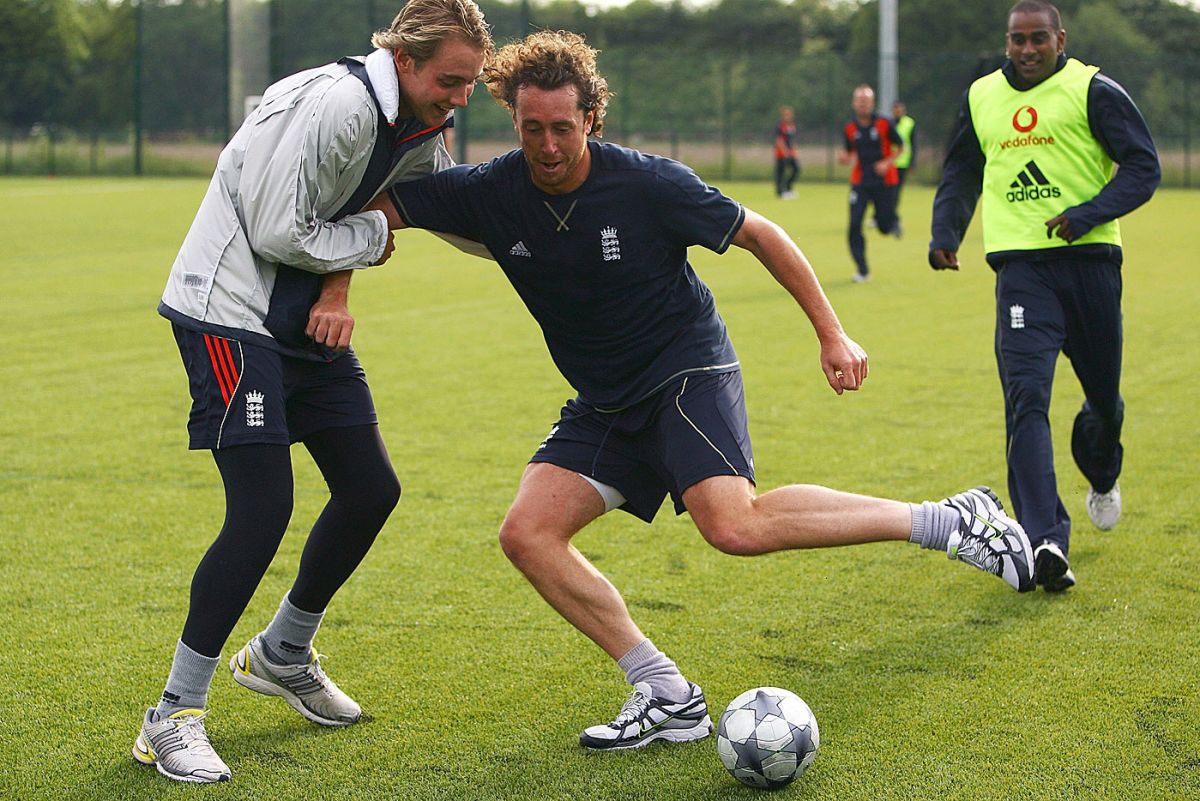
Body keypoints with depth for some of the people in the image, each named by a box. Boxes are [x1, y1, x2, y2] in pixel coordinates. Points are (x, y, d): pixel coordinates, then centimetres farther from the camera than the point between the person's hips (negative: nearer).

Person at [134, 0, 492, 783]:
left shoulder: (422, 131, 4)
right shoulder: (336, 103, -24)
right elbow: (278, 233, -24)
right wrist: (372, 237, -9)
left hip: (304, 321, 9)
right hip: (229, 312, -9)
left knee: (371, 490, 9)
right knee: (263, 510, -16)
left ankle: (282, 656, 32)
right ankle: (174, 717, -6)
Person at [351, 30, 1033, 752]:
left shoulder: (650, 184, -18)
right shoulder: (489, 195, -9)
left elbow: (761, 235, -5)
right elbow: (369, 205, -4)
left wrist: (833, 334, -5)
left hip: (688, 368, -5)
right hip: (603, 404, 6)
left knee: (734, 525, -29)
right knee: (527, 533, -12)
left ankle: (947, 521, -14)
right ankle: (665, 695, -7)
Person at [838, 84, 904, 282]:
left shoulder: (884, 124, -6)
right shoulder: (849, 129, 2)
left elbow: (900, 147, 3)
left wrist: (887, 162, -14)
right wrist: (845, 158, -9)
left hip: (884, 182, -2)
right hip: (860, 182, 2)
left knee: (885, 227, 1)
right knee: (854, 225, -10)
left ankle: (893, 221, 41)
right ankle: (862, 270, 1)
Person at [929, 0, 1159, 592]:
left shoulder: (1093, 91, -1)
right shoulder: (981, 97, 12)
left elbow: (1143, 167, -4)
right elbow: (960, 174, 27)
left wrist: (1087, 215, -18)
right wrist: (944, 234, 12)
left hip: (1090, 259, -1)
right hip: (1021, 267, 1)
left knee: (1104, 396, 13)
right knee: (1026, 398, -16)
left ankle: (1102, 476, 49)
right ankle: (1046, 542, -23)